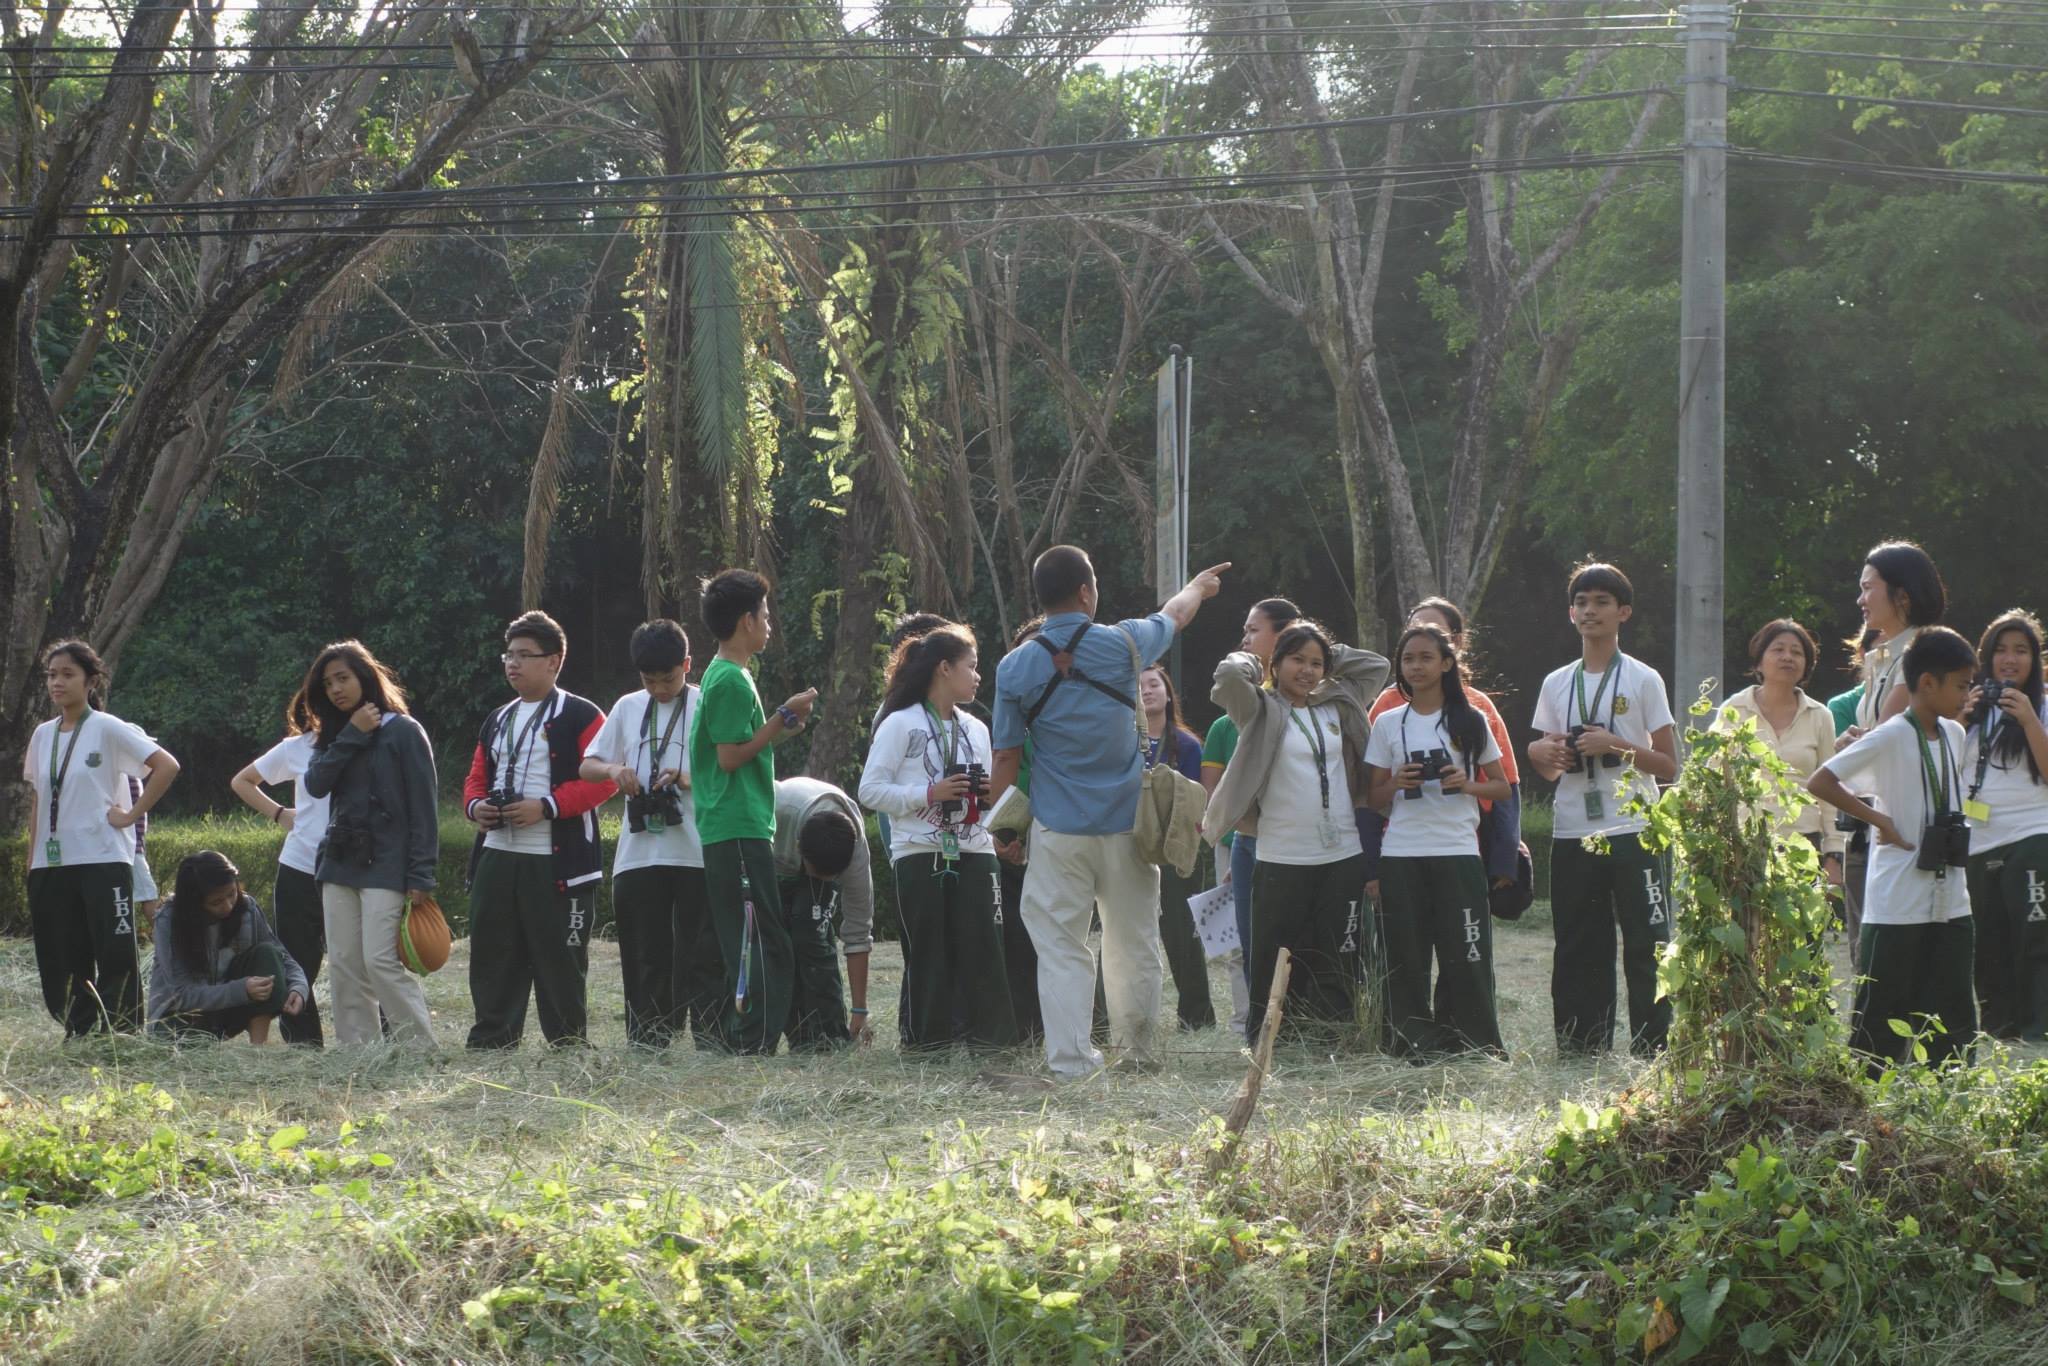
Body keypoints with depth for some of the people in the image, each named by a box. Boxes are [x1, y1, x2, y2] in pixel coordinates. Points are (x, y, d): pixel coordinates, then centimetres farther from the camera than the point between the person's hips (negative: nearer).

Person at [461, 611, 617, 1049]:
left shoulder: (580, 716, -3)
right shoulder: (497, 721, 20)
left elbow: (602, 779, -12)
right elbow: (477, 778, 24)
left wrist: (547, 806, -20)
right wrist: (476, 805, 1)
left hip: (555, 862, -7)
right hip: (496, 857, 7)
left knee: (559, 958, -2)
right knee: (492, 954, 6)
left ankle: (569, 1044, 5)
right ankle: (491, 1041, 13)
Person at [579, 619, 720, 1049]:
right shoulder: (628, 708, 14)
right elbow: (587, 767, 17)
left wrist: (691, 779, -19)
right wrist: (614, 771, -6)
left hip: (697, 853, -4)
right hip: (638, 853, 4)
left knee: (701, 953, -3)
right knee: (644, 954, 7)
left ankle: (711, 1040, -2)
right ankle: (646, 1042, 11)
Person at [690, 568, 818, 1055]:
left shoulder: (720, 676, 18)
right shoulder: (733, 681, -12)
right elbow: (731, 756, -16)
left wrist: (781, 727, 15)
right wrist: (784, 717, -12)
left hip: (726, 835, 10)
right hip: (741, 832, -10)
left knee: (743, 948, 12)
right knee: (765, 946, -11)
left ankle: (734, 1043, 14)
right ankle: (755, 1046, -13)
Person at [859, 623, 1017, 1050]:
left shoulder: (975, 729, 17)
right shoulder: (900, 725, -1)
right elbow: (870, 791, -7)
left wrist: (988, 791, 2)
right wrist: (930, 793, -16)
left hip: (973, 854, 5)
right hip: (920, 855, -5)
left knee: (984, 948, -3)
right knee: (928, 952, -3)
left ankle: (991, 1035, 1)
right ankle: (926, 1038, 4)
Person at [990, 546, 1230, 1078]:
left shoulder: (1015, 668, -5)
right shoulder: (1122, 645, -5)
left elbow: (1006, 758, 0)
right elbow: (1174, 615, 18)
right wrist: (1198, 587, 40)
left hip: (1057, 830, -1)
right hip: (1125, 824, 1)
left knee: (1061, 945, 1)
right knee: (1132, 943, 13)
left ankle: (1070, 1059, -5)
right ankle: (1138, 1049, 24)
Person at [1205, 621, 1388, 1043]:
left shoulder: (1337, 706, 14)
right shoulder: (1262, 710, 0)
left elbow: (1375, 666, 22)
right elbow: (1230, 676, -17)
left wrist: (1329, 654, 16)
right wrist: (1248, 660, 4)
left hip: (1343, 856, 4)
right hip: (1282, 860, -4)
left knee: (1338, 962, 5)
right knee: (1275, 963, -1)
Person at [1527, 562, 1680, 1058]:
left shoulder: (1643, 681, 0)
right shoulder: (1556, 683, 13)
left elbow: (1669, 766, -2)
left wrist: (1615, 745, -15)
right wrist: (1540, 753, -4)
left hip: (1633, 834, -4)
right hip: (1572, 833, 4)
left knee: (1647, 946, -7)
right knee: (1577, 951, 6)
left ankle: (1653, 1049, -6)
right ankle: (1580, 1051, 11)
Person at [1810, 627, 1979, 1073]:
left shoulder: (1954, 735, 10)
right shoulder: (1889, 738, -13)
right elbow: (1819, 782, -17)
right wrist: (1879, 820, -16)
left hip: (1950, 900, 7)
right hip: (1898, 906, -7)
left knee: (1955, 1020, 7)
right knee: (1880, 1018, -2)